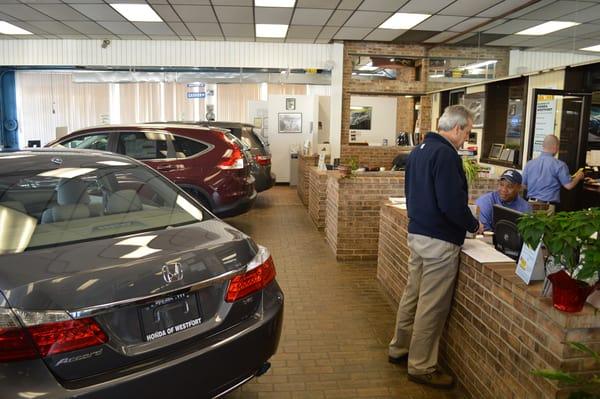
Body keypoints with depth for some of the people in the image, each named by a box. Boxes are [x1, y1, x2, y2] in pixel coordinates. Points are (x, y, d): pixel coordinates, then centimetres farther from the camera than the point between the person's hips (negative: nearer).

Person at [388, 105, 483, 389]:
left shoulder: (418, 150, 11)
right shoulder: (445, 154, -19)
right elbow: (452, 203, -24)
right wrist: (474, 225, -8)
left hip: (416, 233, 9)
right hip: (439, 240, -9)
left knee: (412, 294, 20)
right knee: (432, 305, 1)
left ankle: (399, 349, 34)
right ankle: (421, 367, 13)